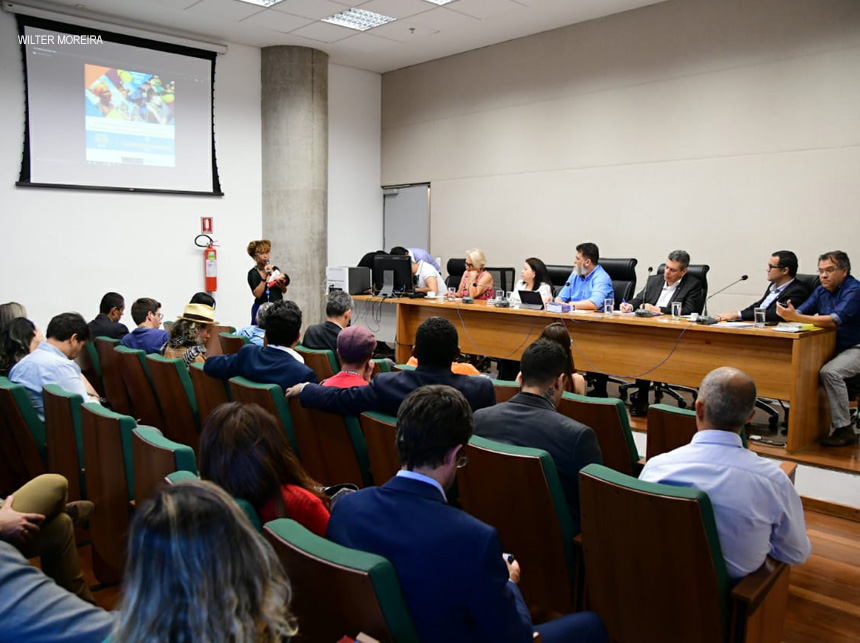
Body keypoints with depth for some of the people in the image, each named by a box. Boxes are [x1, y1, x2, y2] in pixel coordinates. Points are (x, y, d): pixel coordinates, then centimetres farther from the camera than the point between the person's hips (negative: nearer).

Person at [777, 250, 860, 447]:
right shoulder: (822, 291, 9)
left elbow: (834, 320, -30)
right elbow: (800, 312, 1)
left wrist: (795, 317, -38)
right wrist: (788, 314, -24)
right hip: (833, 348, 8)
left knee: (830, 372, -31)